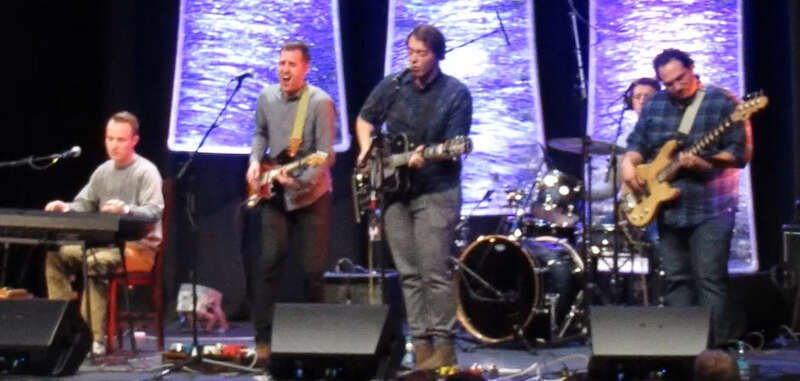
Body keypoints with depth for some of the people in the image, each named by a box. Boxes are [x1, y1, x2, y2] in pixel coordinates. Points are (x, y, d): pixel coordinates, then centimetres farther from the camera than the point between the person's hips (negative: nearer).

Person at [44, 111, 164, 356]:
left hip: (138, 244, -8)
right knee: (56, 256, -9)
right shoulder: (103, 171, 13)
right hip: (104, 241, 8)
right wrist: (66, 208, -7)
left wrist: (126, 209, -41)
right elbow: (84, 204, 16)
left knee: (94, 263, -35)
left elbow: (155, 211, -21)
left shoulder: (146, 172, -9)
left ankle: (95, 338, -34)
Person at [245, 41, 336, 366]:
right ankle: (263, 337, 2)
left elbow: (326, 156, -19)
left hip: (311, 195, -4)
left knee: (313, 269, -1)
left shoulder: (320, 103, -16)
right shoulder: (266, 97, 1)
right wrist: (255, 162, 1)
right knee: (269, 262, -3)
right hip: (274, 194, 4)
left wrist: (298, 181, -31)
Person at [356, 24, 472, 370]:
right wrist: (366, 148, 2)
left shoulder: (456, 94, -8)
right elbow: (365, 119, 19)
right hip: (394, 189, 5)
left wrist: (426, 155, -30)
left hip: (436, 192, -5)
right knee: (409, 274, 6)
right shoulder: (392, 86, 4)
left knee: (434, 272, -9)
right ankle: (421, 344, 11)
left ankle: (443, 346, -3)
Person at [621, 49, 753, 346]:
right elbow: (637, 144, 16)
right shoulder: (654, 105, 10)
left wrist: (702, 163, -24)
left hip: (710, 208, -6)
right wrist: (629, 163, -6)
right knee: (676, 280, 9)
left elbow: (741, 153, -11)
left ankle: (714, 347, -6)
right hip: (668, 208, 6)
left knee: (710, 280, -8)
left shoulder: (722, 102, -7)